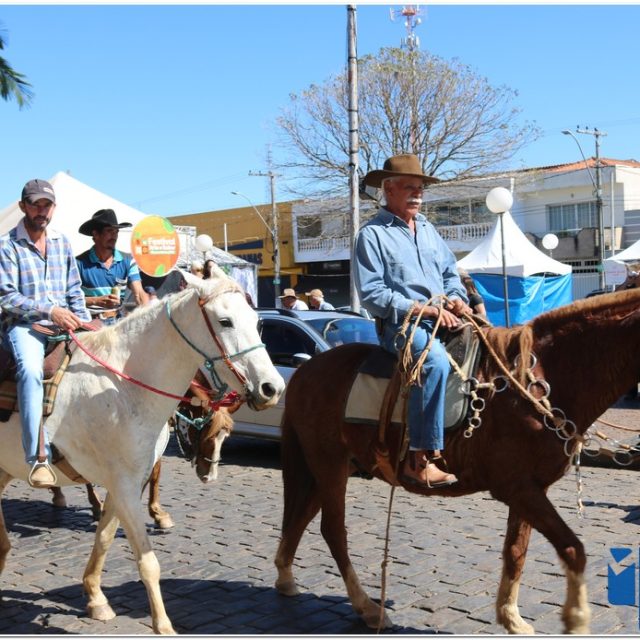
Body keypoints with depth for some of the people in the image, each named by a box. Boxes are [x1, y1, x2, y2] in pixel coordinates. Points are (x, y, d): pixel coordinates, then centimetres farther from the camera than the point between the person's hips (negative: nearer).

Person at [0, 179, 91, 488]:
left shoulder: (62, 242, 17)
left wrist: (85, 324, 5)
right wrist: (49, 310, -18)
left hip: (63, 324, 5)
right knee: (31, 369, -35)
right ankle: (38, 457, -39)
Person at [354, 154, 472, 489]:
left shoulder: (428, 230, 21)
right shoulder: (372, 234, -2)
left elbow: (450, 272, 27)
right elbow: (372, 294, -10)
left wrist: (456, 298, 2)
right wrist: (424, 309, -16)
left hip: (444, 320, 8)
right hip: (400, 324, -7)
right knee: (436, 360, -34)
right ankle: (420, 459, -31)